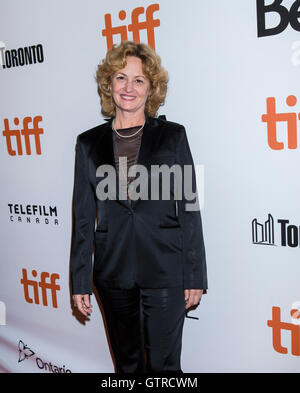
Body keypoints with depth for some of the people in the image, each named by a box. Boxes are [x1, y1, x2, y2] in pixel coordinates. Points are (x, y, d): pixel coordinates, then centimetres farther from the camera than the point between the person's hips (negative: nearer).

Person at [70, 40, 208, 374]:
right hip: (113, 271, 3)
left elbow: (189, 209, -1)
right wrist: (79, 282, 6)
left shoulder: (172, 135, -1)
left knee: (163, 363, 7)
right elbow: (83, 216, 6)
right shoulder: (89, 143, 4)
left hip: (165, 269, -2)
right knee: (126, 362, 17)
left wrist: (195, 277, -3)